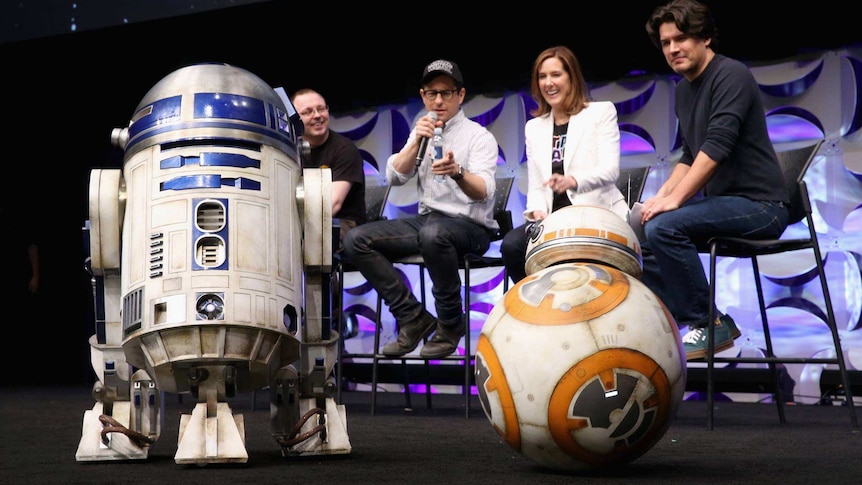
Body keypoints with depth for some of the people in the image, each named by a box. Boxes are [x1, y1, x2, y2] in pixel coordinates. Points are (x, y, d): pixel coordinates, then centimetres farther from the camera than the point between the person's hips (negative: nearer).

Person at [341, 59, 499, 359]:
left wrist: (457, 173, -41)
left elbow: (483, 191, -19)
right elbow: (394, 177, 3)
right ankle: (413, 319, -8)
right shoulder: (422, 134, 15)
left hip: (471, 227, -6)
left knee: (433, 234, -40)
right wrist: (417, 142, -12)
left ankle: (450, 323, -18)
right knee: (356, 240, -11)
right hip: (426, 220, 6)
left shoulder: (480, 137, -3)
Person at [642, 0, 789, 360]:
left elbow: (717, 146, -23)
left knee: (663, 228, -27)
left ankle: (710, 326, -12)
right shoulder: (683, 90, 13)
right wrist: (662, 195, 4)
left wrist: (674, 199, -24)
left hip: (759, 205, -9)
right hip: (719, 200, 9)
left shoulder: (730, 75, -13)